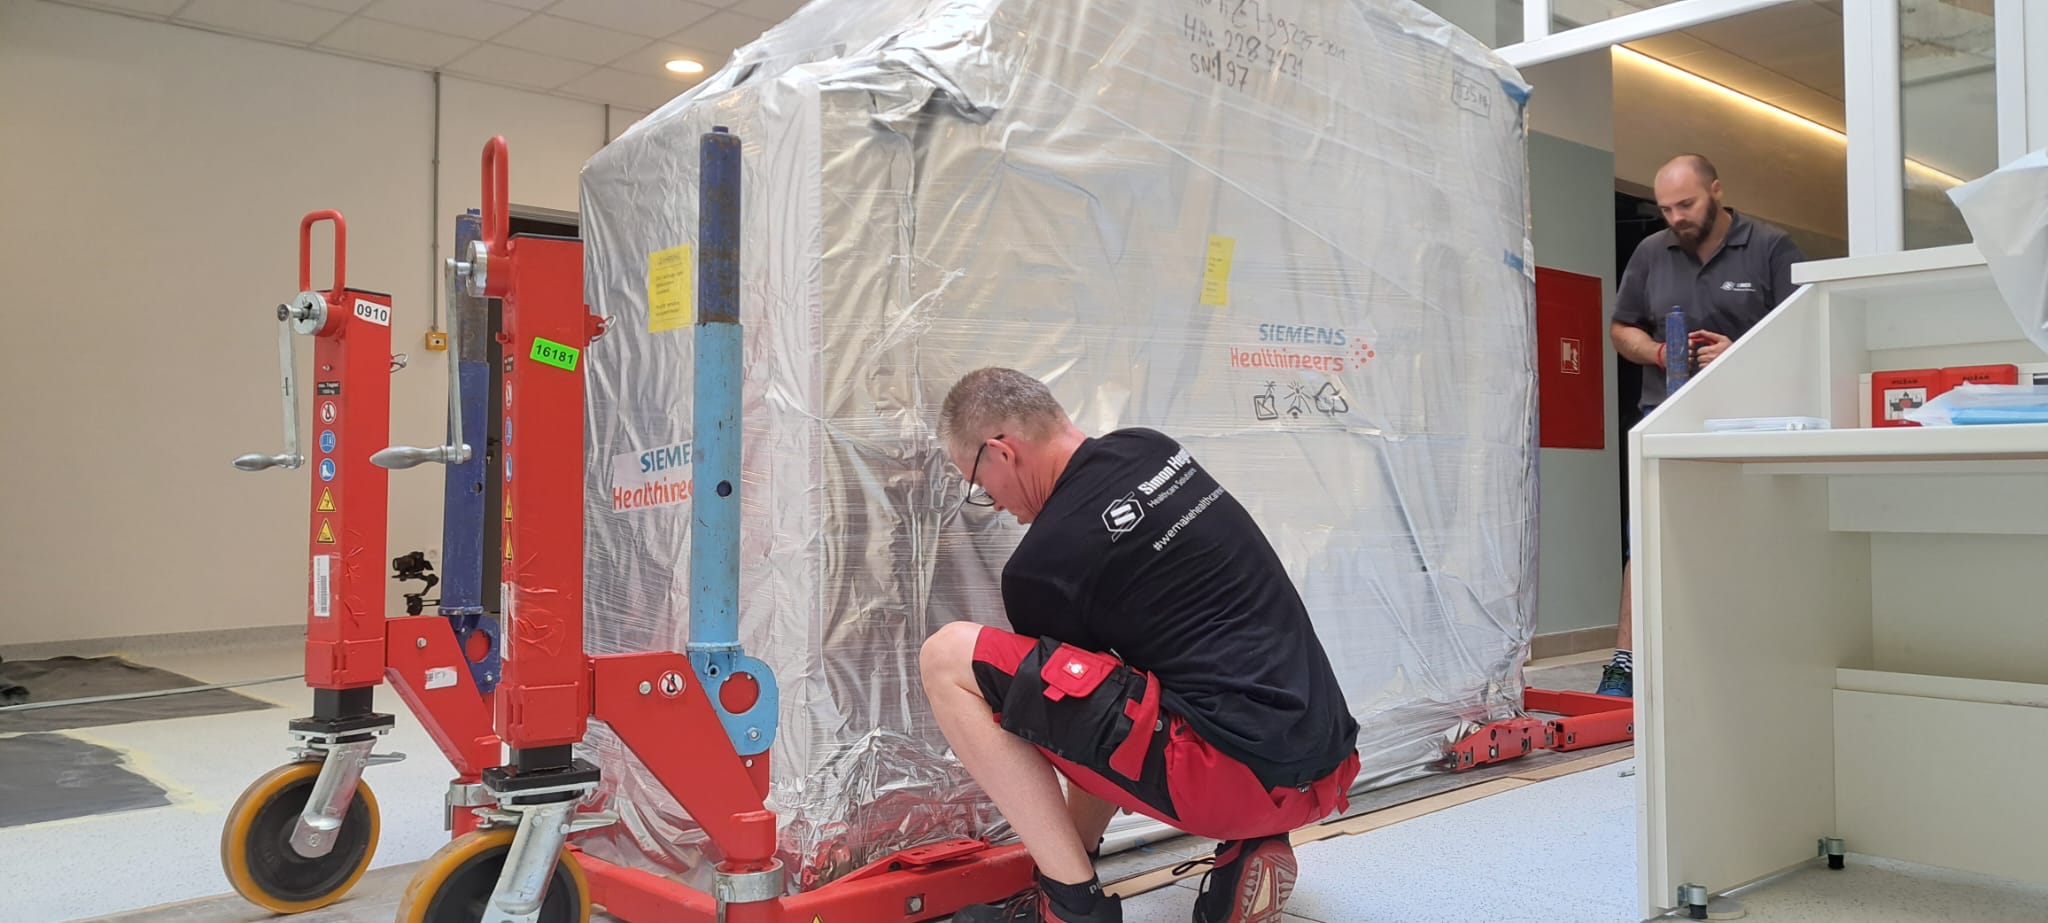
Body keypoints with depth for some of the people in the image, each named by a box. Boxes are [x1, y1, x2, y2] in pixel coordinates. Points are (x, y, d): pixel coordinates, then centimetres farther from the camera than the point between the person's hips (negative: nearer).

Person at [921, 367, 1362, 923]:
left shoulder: (1041, 563, -8)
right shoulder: (1153, 449, 13)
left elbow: (1057, 696, 11)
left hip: (1237, 776, -9)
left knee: (950, 659, -8)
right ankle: (1247, 845, 16)